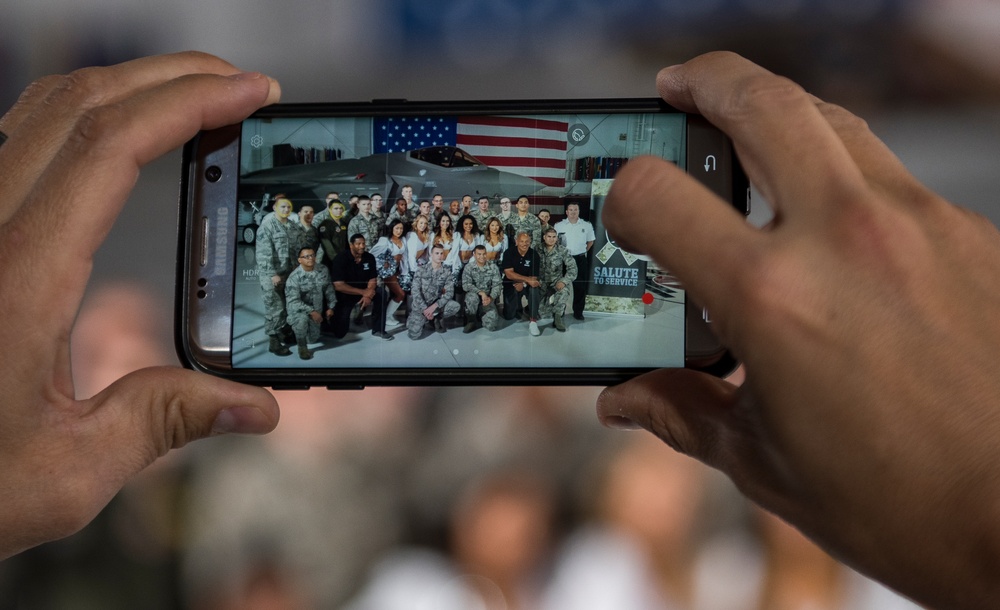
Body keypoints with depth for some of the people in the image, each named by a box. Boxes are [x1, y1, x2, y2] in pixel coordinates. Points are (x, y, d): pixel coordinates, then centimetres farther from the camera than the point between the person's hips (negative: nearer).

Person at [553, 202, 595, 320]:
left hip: (580, 259, 0)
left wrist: (583, 252, 8)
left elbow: (590, 241, 15)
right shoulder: (559, 226, 0)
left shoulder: (587, 226, 2)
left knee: (580, 286, 2)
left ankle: (578, 311, 11)